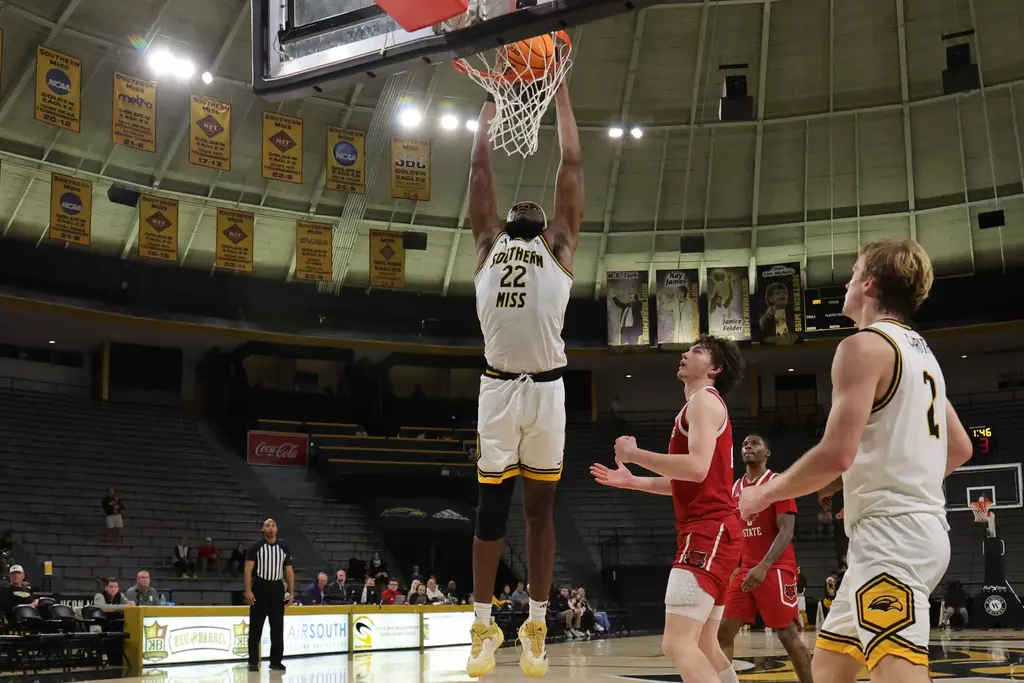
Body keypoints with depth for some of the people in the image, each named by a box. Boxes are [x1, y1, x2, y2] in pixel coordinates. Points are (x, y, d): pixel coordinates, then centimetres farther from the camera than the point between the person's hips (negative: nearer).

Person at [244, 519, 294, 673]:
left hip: (277, 589, 4)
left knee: (278, 627, 7)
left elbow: (289, 571, 10)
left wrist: (291, 592, 3)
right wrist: (248, 591, -15)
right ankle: (253, 662, 4)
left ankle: (276, 661, 15)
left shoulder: (283, 548, 9)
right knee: (255, 628, -2)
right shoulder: (256, 547, -2)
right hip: (260, 588, -4)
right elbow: (248, 569, -6)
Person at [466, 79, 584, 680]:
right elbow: (481, 169, 19)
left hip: (545, 389, -1)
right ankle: (484, 626, 14)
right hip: (498, 388, 1)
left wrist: (561, 94, 17)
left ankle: (537, 626, 13)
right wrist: (490, 104, 25)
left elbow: (573, 166, 13)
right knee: (492, 507, 6)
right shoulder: (489, 245, 17)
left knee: (540, 507, 7)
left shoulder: (559, 246, 14)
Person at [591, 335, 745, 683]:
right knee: (705, 645, 16)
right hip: (709, 532, 11)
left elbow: (697, 468, -23)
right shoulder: (700, 406, 25)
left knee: (677, 644, -19)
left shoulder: (704, 400, -7)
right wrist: (632, 481, 24)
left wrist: (634, 454, -14)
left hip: (709, 532, -11)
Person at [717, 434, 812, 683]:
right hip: (745, 570, 7)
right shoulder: (736, 488, 14)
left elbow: (786, 531, -14)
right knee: (723, 631, 1)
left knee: (788, 635, -4)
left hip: (776, 569, -7)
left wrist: (764, 566, -26)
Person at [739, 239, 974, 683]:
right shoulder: (920, 351, 19)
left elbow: (836, 454, -19)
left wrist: (765, 494, -5)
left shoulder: (865, 345, -10)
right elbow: (959, 449, 25)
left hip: (890, 532, -10)